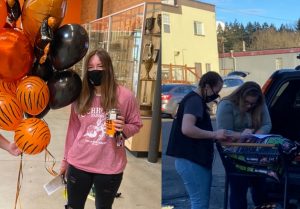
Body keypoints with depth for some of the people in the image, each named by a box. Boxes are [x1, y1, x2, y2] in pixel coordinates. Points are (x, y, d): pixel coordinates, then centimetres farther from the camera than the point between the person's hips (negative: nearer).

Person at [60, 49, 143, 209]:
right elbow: (73, 129, 8)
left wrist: (124, 129, -21)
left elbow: (136, 125, 1)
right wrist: (66, 159, 13)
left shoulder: (125, 96, -10)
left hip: (109, 167, -2)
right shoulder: (80, 95, 0)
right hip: (78, 164, 3)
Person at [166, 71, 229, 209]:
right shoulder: (194, 100, -14)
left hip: (195, 160, 10)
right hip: (191, 161, -10)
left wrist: (215, 135, 9)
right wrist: (214, 134, -19)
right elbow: (187, 129, -27)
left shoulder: (197, 100, 17)